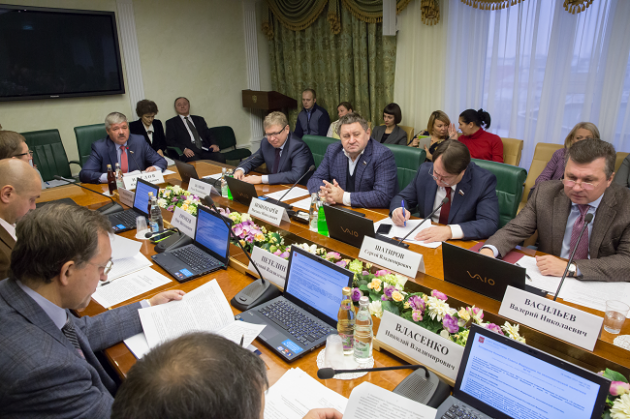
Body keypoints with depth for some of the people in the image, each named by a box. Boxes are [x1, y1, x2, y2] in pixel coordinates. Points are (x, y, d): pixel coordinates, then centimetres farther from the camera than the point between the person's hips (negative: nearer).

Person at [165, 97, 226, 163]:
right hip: (189, 152, -3)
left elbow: (208, 135, 22)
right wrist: (184, 149, -14)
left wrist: (214, 144, -2)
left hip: (205, 150, 3)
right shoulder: (171, 122, 15)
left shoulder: (199, 119, 26)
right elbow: (170, 141, 5)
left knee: (221, 158, -28)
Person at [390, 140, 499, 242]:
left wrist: (450, 231, -32)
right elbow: (403, 198, 8)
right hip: (425, 240, 3)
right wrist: (397, 211, -15)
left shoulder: (484, 181, -13)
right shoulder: (425, 170, -3)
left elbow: (490, 224, -19)